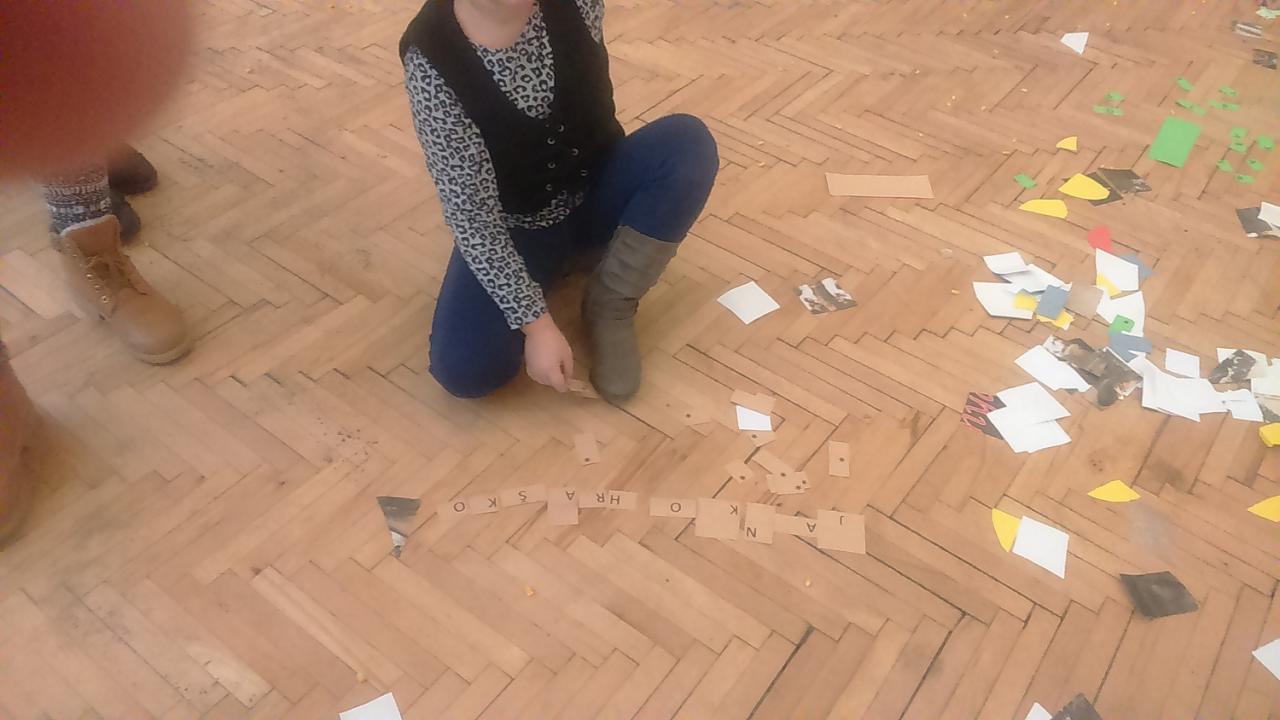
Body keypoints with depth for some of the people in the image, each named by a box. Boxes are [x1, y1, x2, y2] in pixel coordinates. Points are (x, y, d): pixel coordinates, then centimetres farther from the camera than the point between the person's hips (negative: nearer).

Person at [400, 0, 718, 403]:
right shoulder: (431, 59, -26)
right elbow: (471, 216, -24)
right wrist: (535, 324, -25)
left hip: (595, 191, 3)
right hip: (514, 227, -2)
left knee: (688, 142, -28)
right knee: (463, 369, -23)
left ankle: (611, 309, -10)